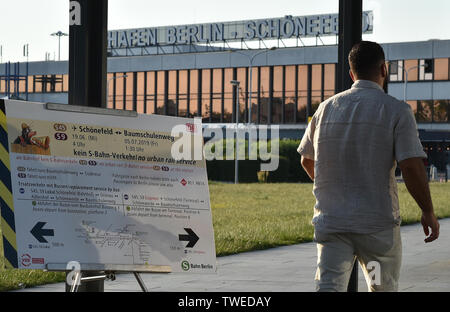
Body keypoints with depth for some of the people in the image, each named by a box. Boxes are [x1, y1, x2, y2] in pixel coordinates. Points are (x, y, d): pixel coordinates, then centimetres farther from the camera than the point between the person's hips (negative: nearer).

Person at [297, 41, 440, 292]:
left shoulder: (326, 108, 8)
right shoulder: (396, 110, -6)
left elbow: (307, 160, 20)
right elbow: (412, 167, -14)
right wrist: (428, 212, -1)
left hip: (330, 221, 3)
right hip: (377, 224, -3)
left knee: (329, 287, -3)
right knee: (384, 288, 14)